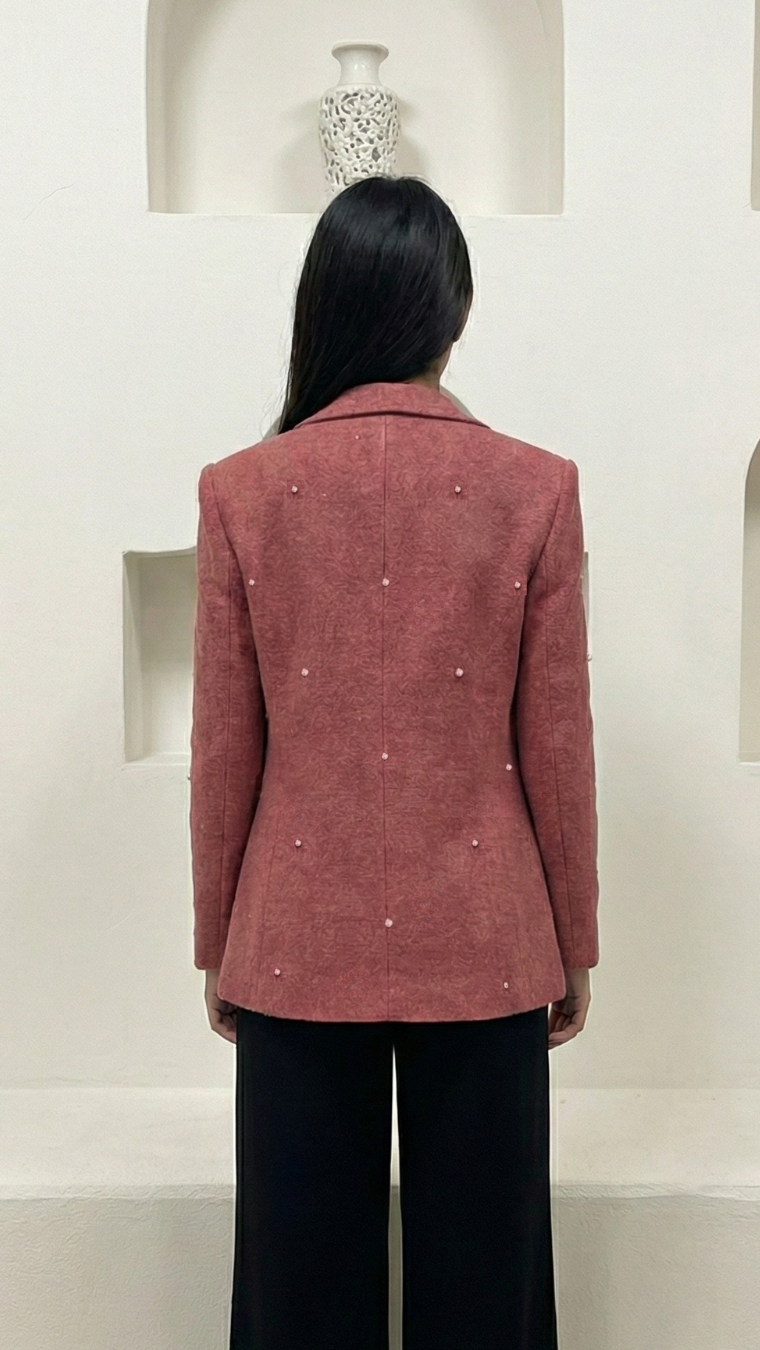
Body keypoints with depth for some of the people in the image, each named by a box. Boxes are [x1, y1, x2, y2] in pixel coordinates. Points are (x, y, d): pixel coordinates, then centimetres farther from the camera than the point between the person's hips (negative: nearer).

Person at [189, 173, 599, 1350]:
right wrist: (574, 947, 9)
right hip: (484, 945, 0)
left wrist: (218, 944, 11)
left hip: (298, 944, 1)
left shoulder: (243, 490, -6)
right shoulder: (534, 488, -7)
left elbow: (224, 752, -2)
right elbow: (556, 751, -3)